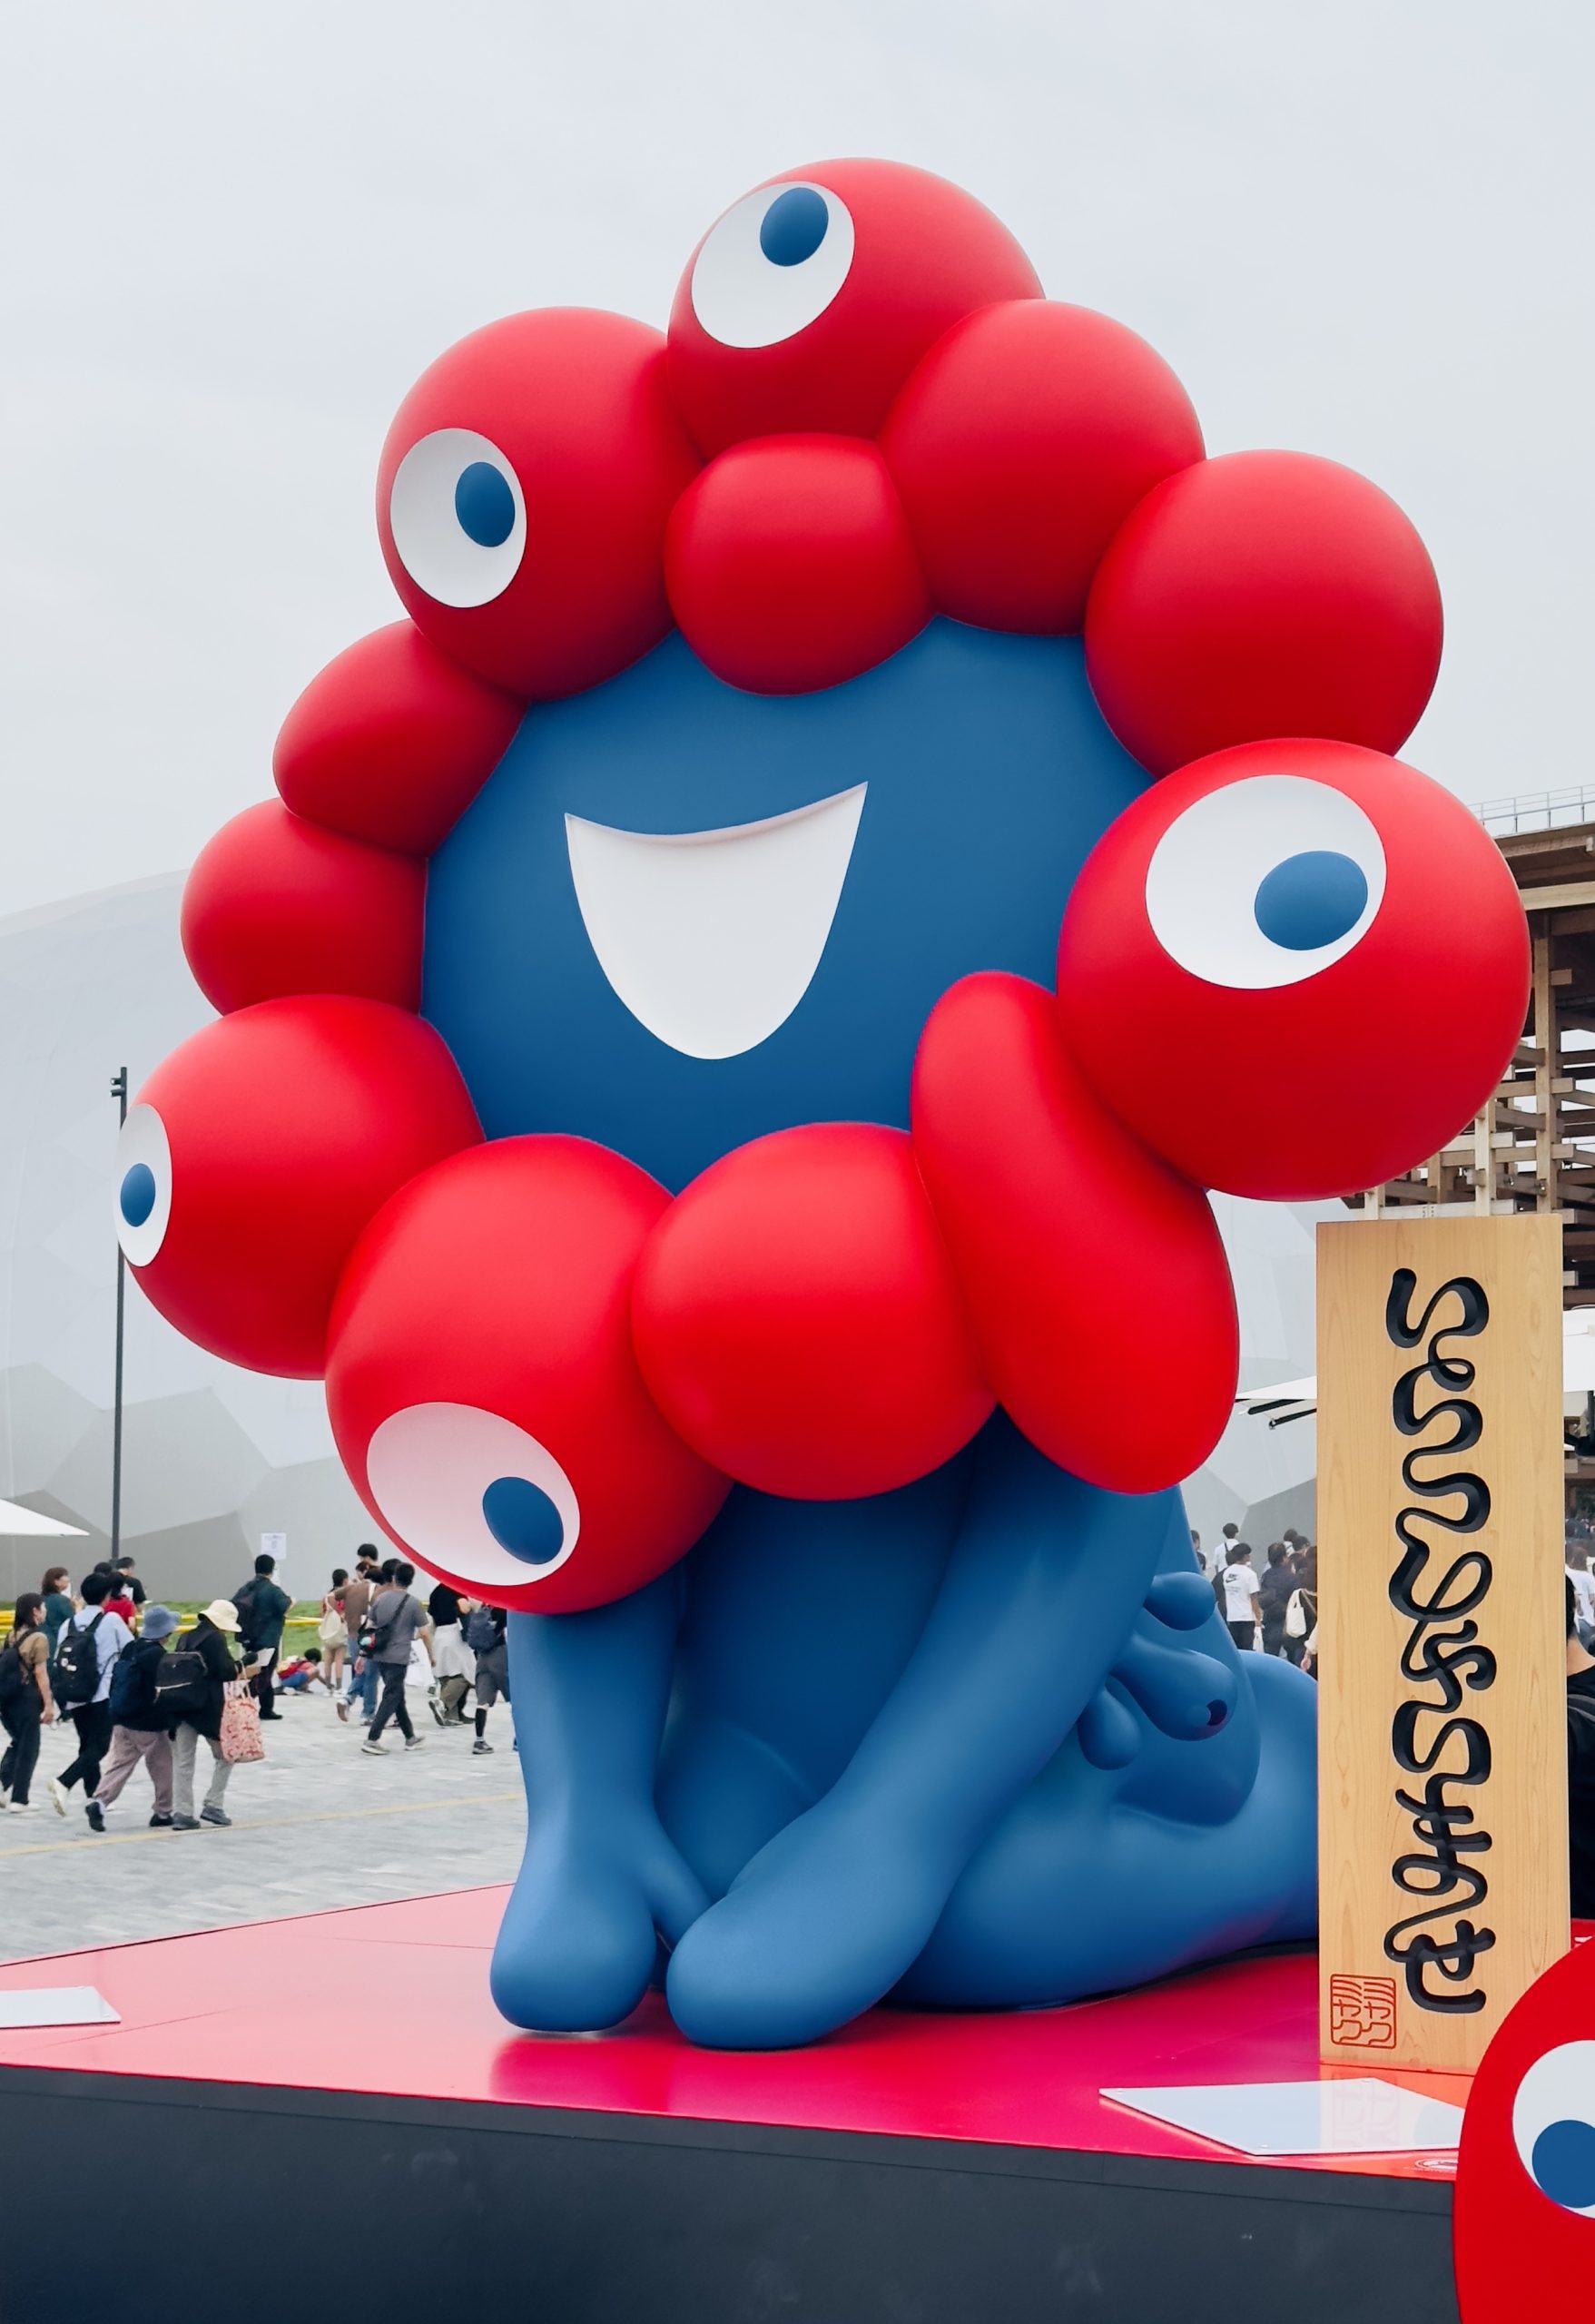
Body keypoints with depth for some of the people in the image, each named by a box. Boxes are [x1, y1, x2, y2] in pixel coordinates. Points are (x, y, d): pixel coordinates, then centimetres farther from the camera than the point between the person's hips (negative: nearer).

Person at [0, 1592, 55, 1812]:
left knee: (18, 1741, 23)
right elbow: (40, 1673, -13)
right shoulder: (39, 1637, -12)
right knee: (28, 1747, 5)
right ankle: (18, 1800, 9)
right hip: (27, 1697, -6)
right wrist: (48, 1705, -9)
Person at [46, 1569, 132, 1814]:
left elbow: (57, 1662, 7)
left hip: (73, 1697, 6)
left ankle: (93, 1796, 23)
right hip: (102, 1696, -5)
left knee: (87, 1746, 18)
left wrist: (62, 1701, 18)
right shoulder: (111, 1620, -7)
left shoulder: (68, 1624, 5)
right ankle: (63, 1782, -22)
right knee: (99, 1747, -3)